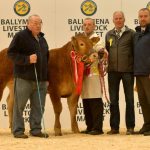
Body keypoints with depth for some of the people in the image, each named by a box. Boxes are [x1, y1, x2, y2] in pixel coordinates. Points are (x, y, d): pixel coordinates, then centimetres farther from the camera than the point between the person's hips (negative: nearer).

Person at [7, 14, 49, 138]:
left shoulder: (42, 39, 18)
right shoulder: (21, 36, -4)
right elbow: (11, 53, -10)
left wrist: (46, 78, 18)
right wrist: (27, 59, -21)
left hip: (41, 80, 7)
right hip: (24, 78, -6)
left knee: (39, 107, 6)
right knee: (19, 105, -1)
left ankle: (36, 129, 14)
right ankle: (18, 130, 4)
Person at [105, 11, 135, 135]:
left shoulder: (131, 33, 1)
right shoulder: (109, 35, 11)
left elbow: (135, 51, -1)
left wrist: (135, 67, -6)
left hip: (127, 70, -3)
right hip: (113, 71, 3)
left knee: (129, 99, 3)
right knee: (113, 100, 6)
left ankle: (130, 127, 8)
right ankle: (114, 127, 12)